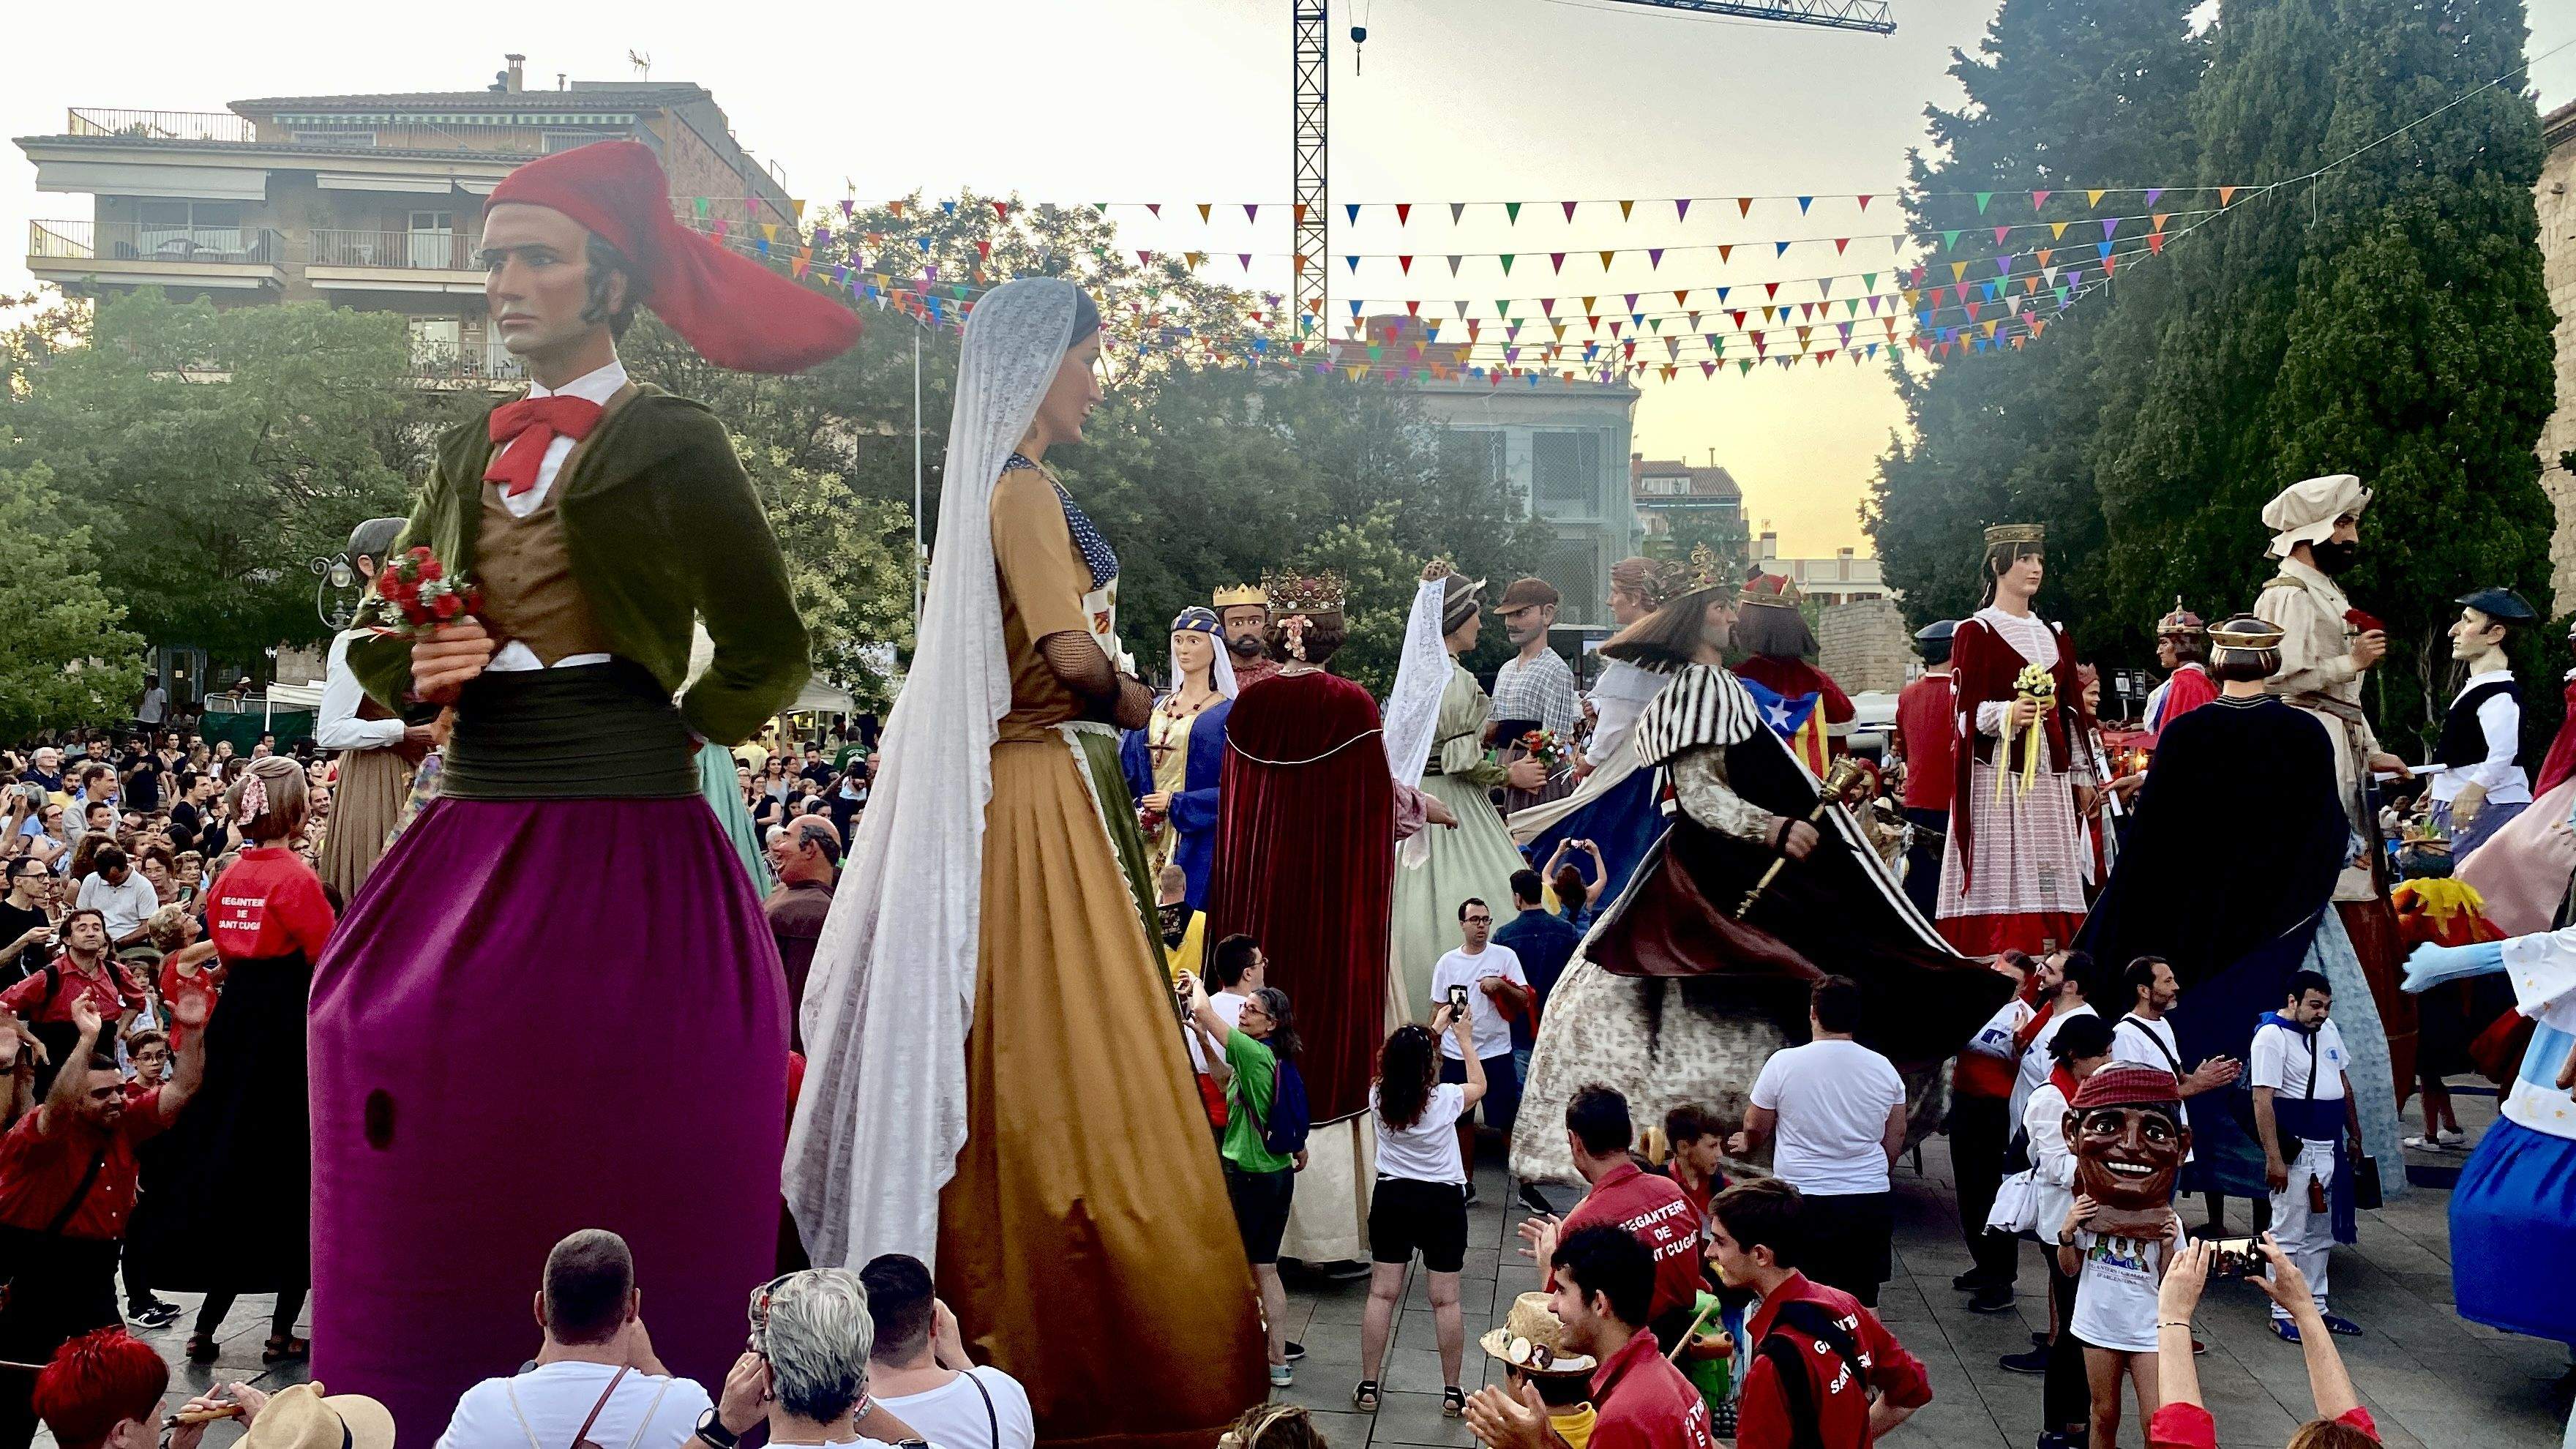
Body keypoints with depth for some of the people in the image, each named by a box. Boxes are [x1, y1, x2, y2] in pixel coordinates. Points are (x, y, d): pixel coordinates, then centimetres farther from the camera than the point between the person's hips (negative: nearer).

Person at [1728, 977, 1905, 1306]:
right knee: (1863, 1305, 11)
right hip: (1871, 1202, 3)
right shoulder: (1883, 1068, 1)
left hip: (1803, 1200, -3)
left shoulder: (1783, 1063, -8)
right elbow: (1895, 1138, 12)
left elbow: (1755, 1127, 4)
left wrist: (1746, 1145, 27)